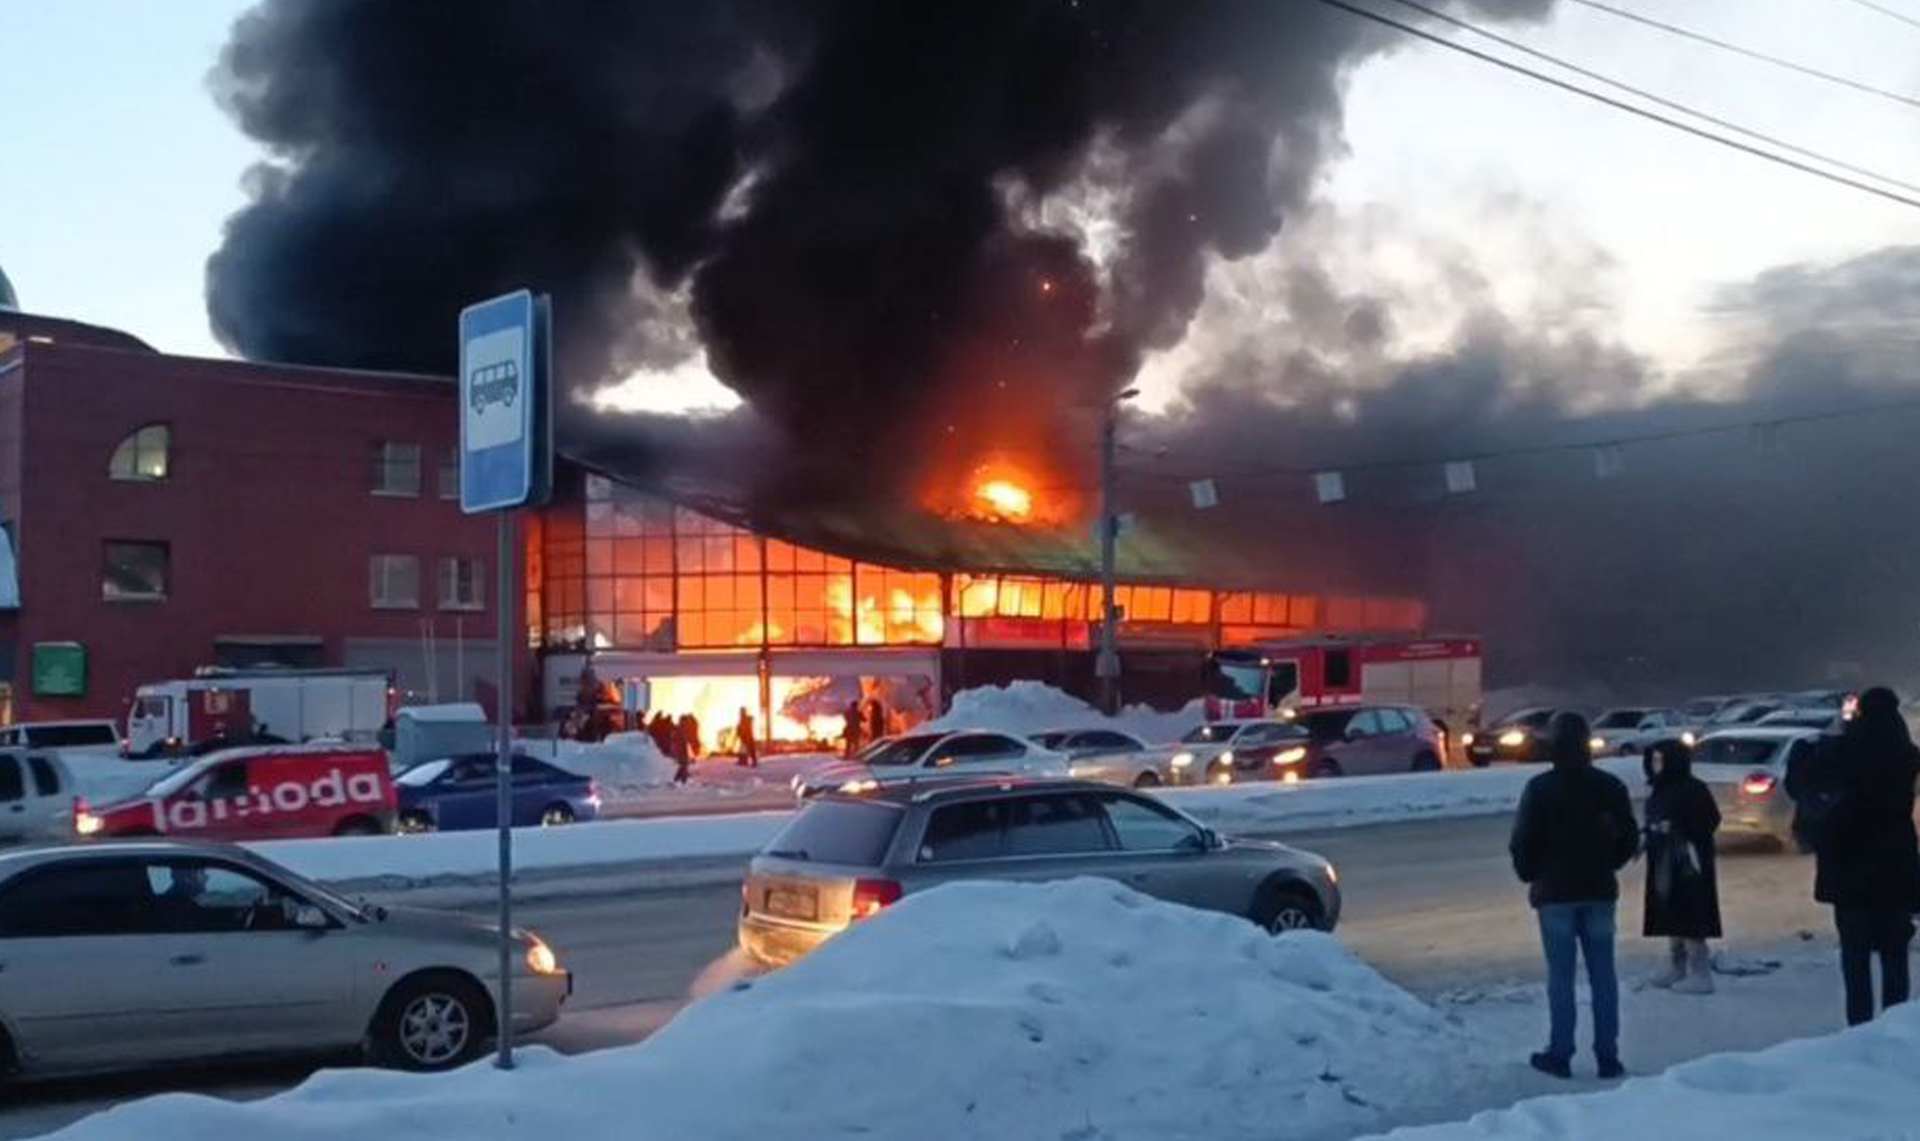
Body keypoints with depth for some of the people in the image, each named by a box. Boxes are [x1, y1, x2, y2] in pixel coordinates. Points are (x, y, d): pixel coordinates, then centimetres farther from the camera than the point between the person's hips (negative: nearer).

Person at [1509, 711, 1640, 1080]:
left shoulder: (1540, 789, -11)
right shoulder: (1610, 787, 1)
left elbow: (1523, 843, -10)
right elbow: (1629, 839, 7)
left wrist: (1531, 876, 9)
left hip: (1555, 893, -3)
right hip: (1599, 891, 3)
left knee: (1560, 976, 2)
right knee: (1603, 974, 8)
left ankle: (1560, 1053, 5)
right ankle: (1607, 1055, 9)